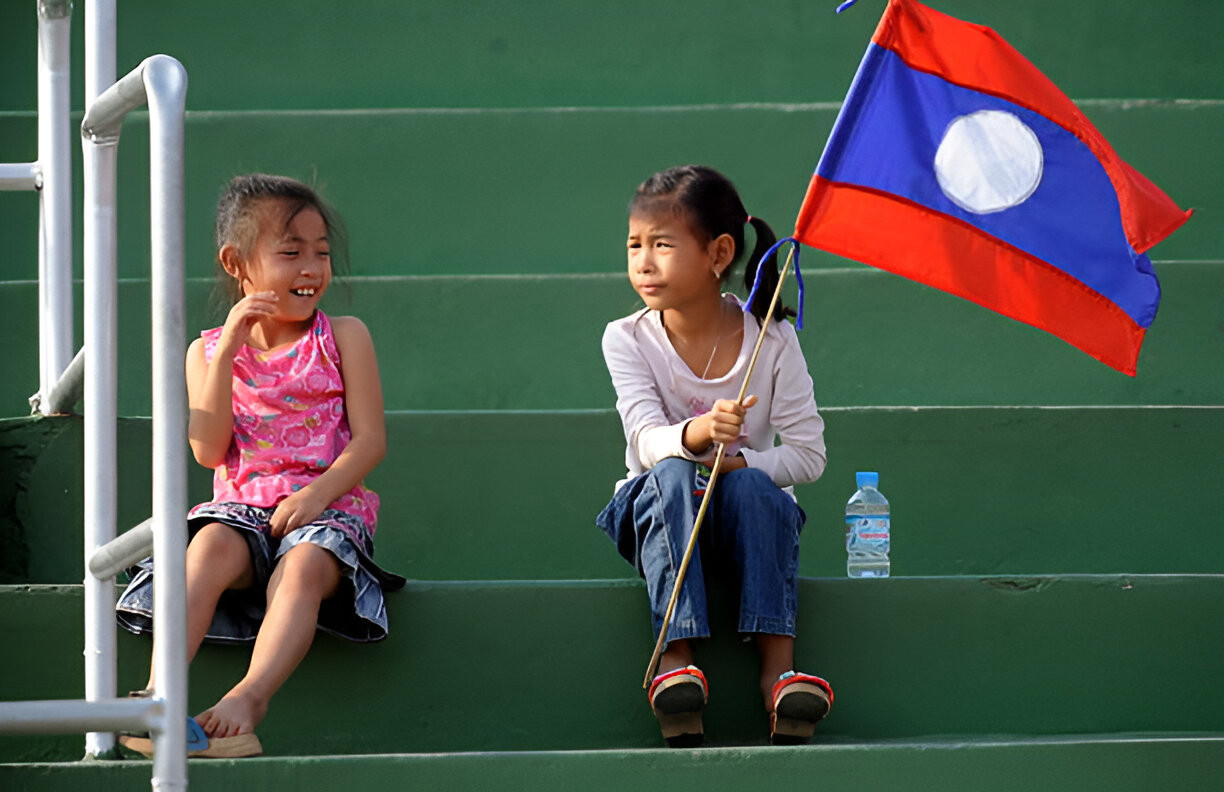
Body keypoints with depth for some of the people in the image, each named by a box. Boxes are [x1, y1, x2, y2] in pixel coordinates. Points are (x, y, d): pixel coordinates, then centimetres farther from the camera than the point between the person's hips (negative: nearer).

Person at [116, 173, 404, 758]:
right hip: (241, 505, 1)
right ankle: (158, 694, -45)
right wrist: (228, 351, -9)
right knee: (212, 547, -34)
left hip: (328, 505, -1)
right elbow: (209, 451, -3)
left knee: (302, 570, -35)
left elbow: (370, 439, 0)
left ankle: (247, 701, -50)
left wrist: (317, 493, -19)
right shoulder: (208, 350, 11)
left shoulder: (344, 337, 7)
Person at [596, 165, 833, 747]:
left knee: (750, 485, -34)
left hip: (748, 513, 0)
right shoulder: (627, 340, -7)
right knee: (672, 475, -33)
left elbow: (809, 454, -8)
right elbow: (648, 441, -21)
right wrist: (696, 434, -44)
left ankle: (778, 666, -40)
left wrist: (739, 461, -25)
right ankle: (675, 658, -42)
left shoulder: (772, 340, -7)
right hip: (658, 512, 0)